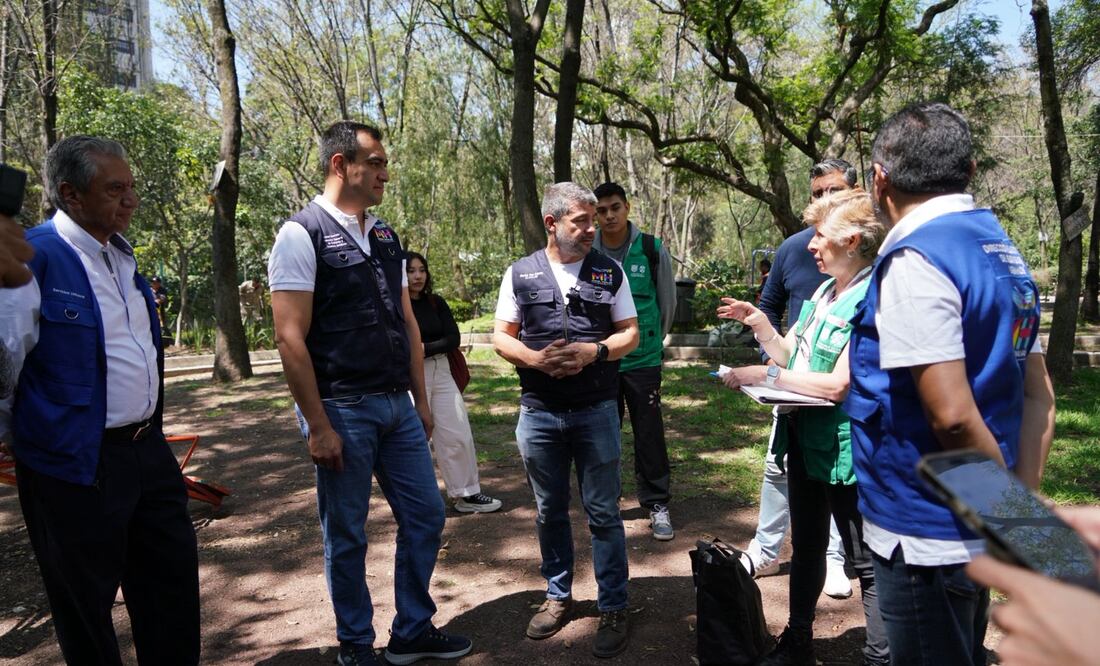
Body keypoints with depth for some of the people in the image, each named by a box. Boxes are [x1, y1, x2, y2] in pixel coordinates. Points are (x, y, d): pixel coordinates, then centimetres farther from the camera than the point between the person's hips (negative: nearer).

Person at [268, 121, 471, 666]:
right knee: (346, 536, 8)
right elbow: (290, 339, -15)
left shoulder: (385, 237, 11)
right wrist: (318, 427, -16)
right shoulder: (302, 234, -10)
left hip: (397, 406, 7)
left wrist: (421, 400, 14)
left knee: (425, 515, 12)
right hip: (343, 410, -7)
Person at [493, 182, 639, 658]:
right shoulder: (520, 274, 2)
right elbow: (501, 337, 3)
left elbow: (630, 333, 4)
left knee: (604, 513, 4)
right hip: (538, 412, 1)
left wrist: (594, 352, -16)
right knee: (549, 512, 14)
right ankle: (558, 596, 32)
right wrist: (535, 358, -16)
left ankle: (613, 608, 18)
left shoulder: (610, 272, 2)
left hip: (597, 411, -1)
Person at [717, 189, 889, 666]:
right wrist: (758, 324, -2)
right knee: (806, 546, 22)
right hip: (804, 441, 9)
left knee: (868, 564, 5)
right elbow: (790, 359, 12)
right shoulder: (823, 292, 8)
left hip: (845, 448, -9)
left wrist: (764, 375, -21)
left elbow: (839, 385, -25)